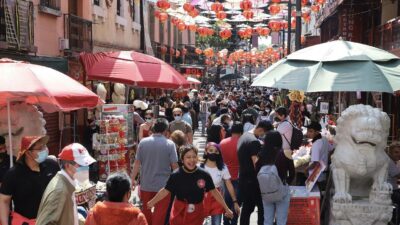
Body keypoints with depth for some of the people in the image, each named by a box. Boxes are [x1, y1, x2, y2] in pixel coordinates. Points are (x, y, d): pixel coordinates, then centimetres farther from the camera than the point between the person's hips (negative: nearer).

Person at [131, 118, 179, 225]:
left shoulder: (143, 142, -5)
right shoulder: (170, 144, -11)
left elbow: (137, 162, -3)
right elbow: (174, 165, -10)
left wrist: (132, 178, 6)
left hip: (146, 184, 3)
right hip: (163, 184, -3)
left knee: (146, 210, 19)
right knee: (160, 212, 5)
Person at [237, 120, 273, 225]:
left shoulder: (243, 137, 11)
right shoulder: (254, 142, -19)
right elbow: (257, 164, -22)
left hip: (243, 179, 9)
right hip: (253, 181, -9)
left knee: (246, 208, 13)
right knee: (263, 208, -1)